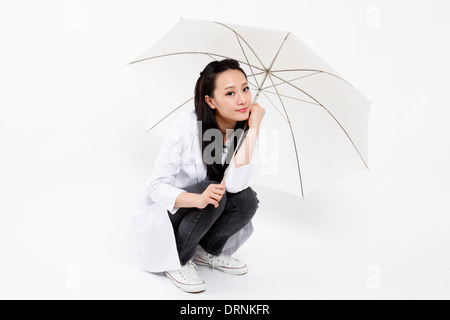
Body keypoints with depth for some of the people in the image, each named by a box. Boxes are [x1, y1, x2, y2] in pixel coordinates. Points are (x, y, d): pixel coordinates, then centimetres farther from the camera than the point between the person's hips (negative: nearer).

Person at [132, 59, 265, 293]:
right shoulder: (187, 126, -25)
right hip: (167, 214, -4)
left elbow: (233, 185, -29)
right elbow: (156, 186, -23)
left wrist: (253, 131, -33)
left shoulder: (244, 130, -14)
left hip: (207, 216, 4)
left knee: (247, 199, -25)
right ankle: (177, 261, -10)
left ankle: (208, 252, 3)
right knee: (212, 191, -32)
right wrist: (197, 199, -42)